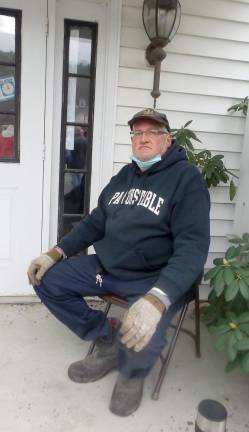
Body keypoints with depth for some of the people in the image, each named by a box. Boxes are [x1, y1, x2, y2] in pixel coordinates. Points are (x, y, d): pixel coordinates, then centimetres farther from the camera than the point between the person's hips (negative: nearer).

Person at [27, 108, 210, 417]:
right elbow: (95, 222, 16)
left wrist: (157, 299, -38)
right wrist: (56, 253, 3)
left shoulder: (187, 177, -11)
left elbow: (193, 245, -22)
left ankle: (132, 373, 9)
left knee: (142, 339, -32)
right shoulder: (124, 174, 11)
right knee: (47, 280, 0)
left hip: (155, 279, -6)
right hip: (105, 266, 7)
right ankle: (106, 339, 15)